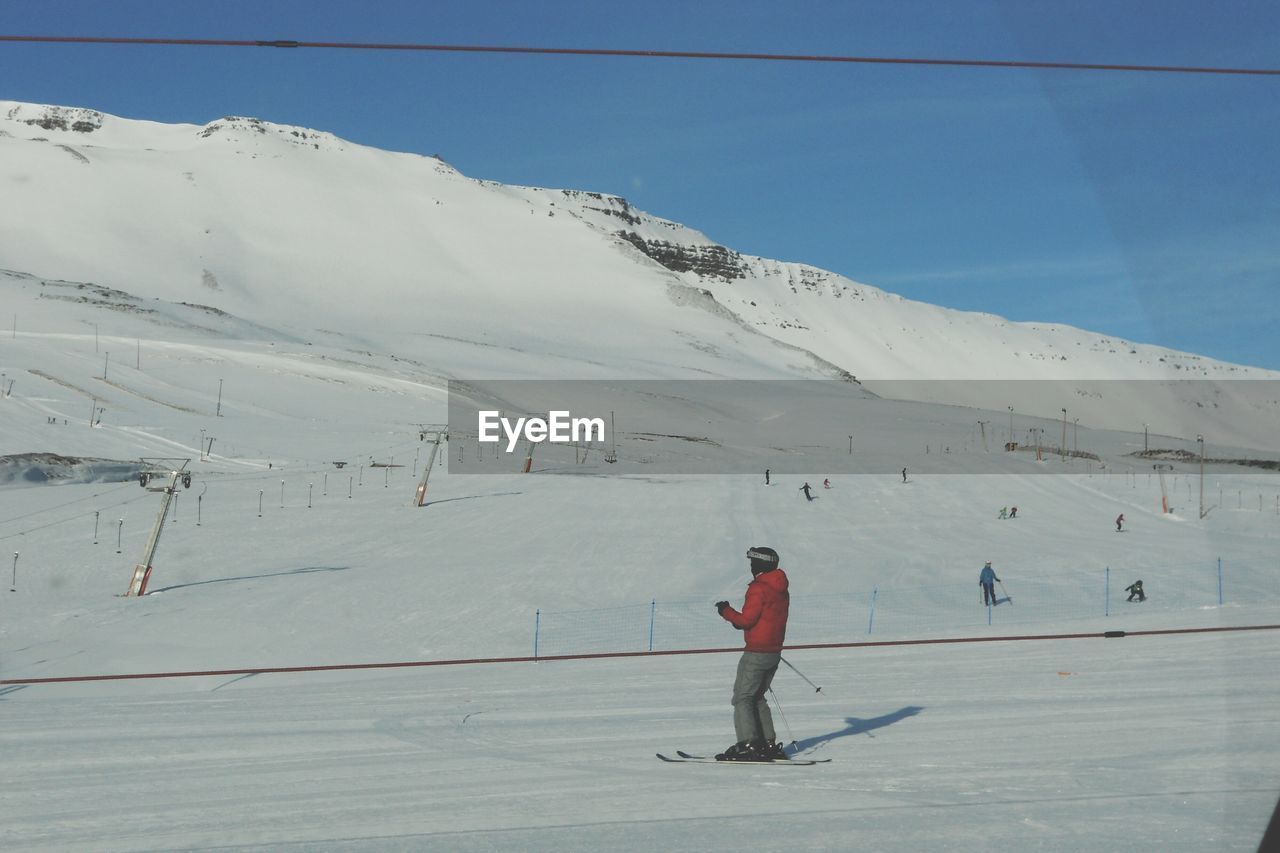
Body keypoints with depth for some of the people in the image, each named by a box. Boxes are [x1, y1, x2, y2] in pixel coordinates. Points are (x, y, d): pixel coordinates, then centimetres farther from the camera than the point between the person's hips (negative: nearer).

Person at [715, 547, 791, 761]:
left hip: (756, 653, -9)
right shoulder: (781, 590, 13)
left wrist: (726, 612, 0)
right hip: (774, 652, 9)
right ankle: (768, 744, 14)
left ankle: (747, 745, -9)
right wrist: (737, 619, 12)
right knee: (757, 697, 17)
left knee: (742, 698, -3)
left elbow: (747, 619, -17)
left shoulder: (758, 588, -15)